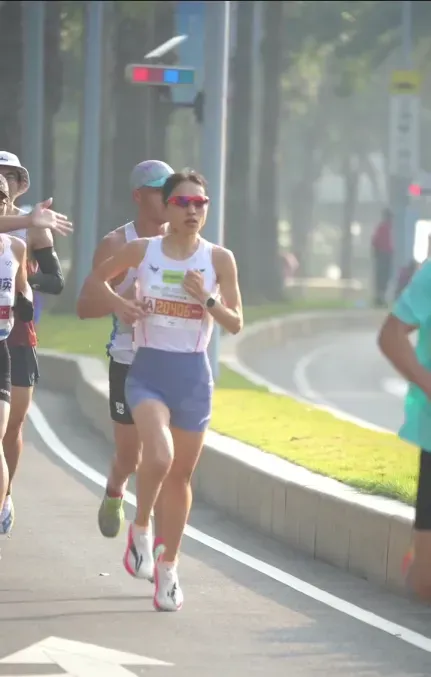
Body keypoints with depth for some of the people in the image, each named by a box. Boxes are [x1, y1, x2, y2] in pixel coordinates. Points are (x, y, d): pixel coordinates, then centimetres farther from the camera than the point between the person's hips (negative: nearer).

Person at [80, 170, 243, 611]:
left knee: (180, 475, 10)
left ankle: (167, 568, 25)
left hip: (193, 374, 2)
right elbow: (96, 279, 15)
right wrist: (118, 305, -3)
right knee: (159, 456, -26)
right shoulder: (142, 251, -1)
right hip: (148, 368, -2)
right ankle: (140, 530, 2)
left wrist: (206, 299, -16)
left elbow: (235, 323, 1)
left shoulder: (219, 259, -1)